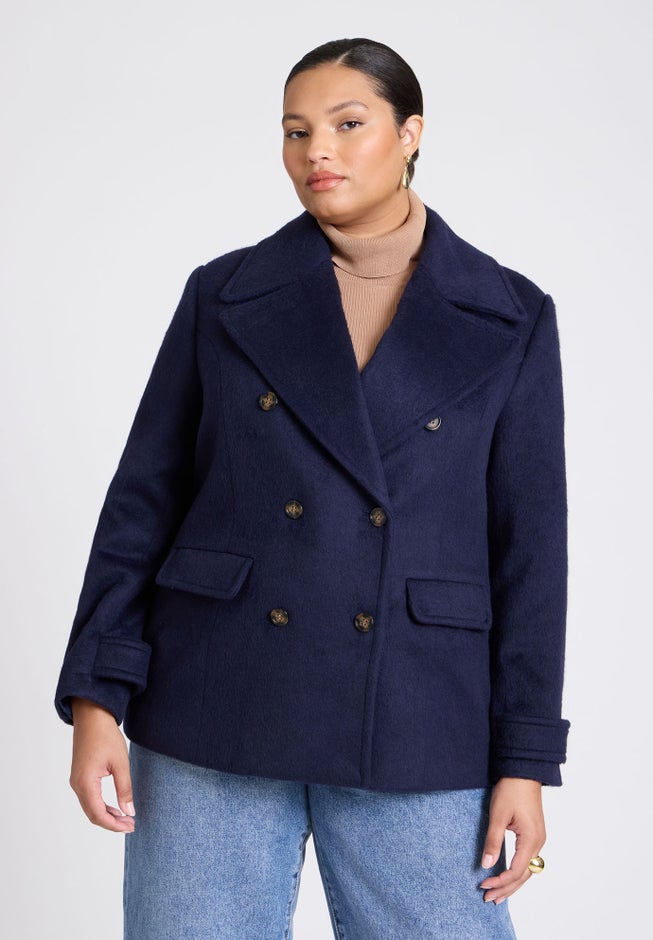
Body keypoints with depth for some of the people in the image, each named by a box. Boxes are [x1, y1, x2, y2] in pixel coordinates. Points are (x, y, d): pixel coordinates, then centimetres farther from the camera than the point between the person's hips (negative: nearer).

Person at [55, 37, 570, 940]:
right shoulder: (224, 295, 4)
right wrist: (96, 698, -3)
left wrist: (525, 762, -2)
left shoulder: (510, 319, 3)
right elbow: (144, 502, 5)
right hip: (214, 718, 1)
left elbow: (529, 544, 2)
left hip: (412, 731, 0)